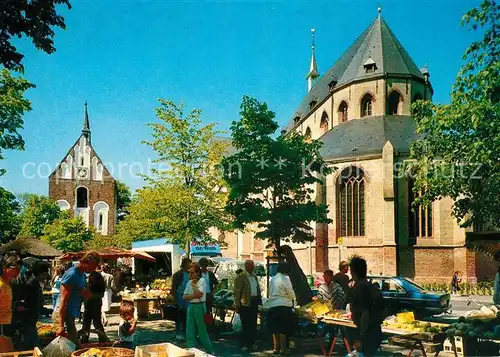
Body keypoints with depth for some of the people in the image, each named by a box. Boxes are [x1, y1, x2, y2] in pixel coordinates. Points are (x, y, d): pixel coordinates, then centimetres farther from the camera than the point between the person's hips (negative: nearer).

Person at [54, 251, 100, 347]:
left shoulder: (82, 274, 12)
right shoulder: (72, 274, -16)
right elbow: (63, 300, -20)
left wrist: (87, 295, -5)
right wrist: (61, 325, -24)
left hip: (70, 315, 10)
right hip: (62, 315, -10)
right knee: (75, 347, -11)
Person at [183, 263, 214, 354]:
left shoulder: (202, 280, -7)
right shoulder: (189, 283, 12)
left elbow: (199, 294, -19)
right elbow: (185, 297, 7)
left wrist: (194, 285, -9)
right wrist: (193, 296, -10)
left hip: (199, 306, -6)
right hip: (190, 306, 6)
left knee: (202, 331, 2)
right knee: (190, 332, 4)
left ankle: (210, 351, 17)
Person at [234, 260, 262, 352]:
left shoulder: (254, 277, 17)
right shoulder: (240, 277, -7)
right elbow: (237, 292, -11)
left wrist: (259, 302, 13)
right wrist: (237, 305, -15)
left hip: (254, 303, 7)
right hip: (245, 304, -7)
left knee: (253, 325, 10)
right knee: (246, 325, -4)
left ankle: (251, 343, 19)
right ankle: (244, 344, 5)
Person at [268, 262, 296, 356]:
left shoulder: (272, 279, 12)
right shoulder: (285, 279, -9)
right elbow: (291, 294, -8)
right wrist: (292, 299, 15)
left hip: (272, 306, 6)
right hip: (284, 306, -6)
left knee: (275, 329, 13)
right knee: (283, 329, 0)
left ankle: (275, 348, 18)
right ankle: (283, 349, 3)